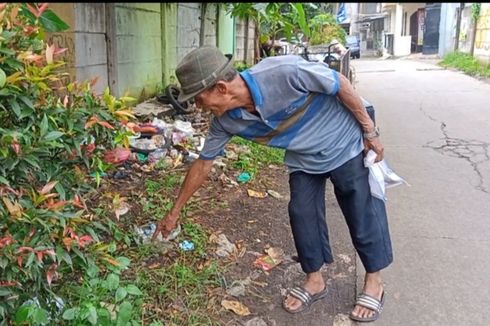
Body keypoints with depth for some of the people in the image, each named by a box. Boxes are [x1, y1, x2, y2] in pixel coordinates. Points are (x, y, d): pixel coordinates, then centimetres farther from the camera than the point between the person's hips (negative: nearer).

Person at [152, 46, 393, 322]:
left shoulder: (284, 72, -38)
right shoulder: (225, 121, -19)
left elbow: (341, 84, -24)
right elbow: (203, 164, -6)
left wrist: (370, 132, -15)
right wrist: (174, 213, 1)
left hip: (346, 146, -4)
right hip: (303, 160, 5)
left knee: (364, 214, 4)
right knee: (302, 215, 2)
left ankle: (374, 282, 23)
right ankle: (315, 281, 25)